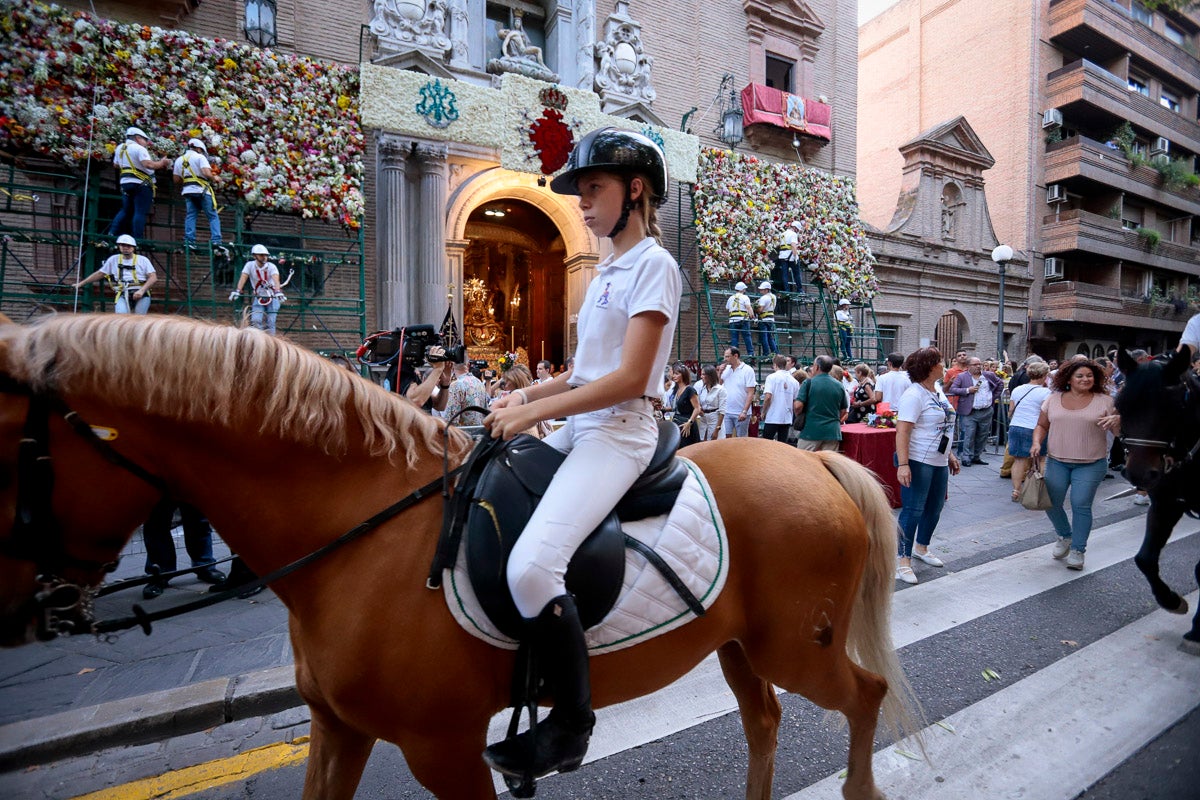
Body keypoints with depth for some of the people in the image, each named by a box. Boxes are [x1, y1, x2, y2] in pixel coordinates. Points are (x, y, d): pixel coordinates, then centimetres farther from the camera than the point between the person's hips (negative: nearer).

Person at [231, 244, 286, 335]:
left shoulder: (271, 266, -10)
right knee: (256, 321, -15)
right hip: (259, 298, 1)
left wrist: (278, 292, -45)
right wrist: (237, 291, -32)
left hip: (272, 297, -1)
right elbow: (243, 278, -16)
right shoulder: (250, 265, -5)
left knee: (270, 323, -5)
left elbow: (276, 279, -27)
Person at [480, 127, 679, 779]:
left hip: (619, 432, -10)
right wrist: (529, 396, 5)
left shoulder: (653, 265, -6)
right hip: (579, 428, 10)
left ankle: (571, 726, 0)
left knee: (530, 565, -26)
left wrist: (533, 413, -16)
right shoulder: (606, 271, 20)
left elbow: (629, 378, -17)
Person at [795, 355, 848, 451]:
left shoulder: (809, 383, -7)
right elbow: (843, 411, 12)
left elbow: (798, 406, -13)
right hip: (832, 431, 4)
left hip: (811, 431, -4)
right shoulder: (839, 385, 6)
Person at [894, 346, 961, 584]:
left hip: (939, 462, 9)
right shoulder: (914, 395, -18)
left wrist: (950, 454, 20)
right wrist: (902, 464, -30)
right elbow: (902, 431, -24)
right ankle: (902, 560, 5)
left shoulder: (938, 390, 11)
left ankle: (921, 548, 37)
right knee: (913, 510, -4)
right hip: (918, 462, -9)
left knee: (935, 508, 19)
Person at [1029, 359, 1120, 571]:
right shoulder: (1054, 399, 5)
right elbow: (1042, 425, 11)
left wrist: (1117, 420, -20)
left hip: (1090, 464, -2)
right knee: (1051, 502, 2)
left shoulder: (1104, 401, 1)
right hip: (1056, 461, 2)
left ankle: (1078, 550, 11)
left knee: (1081, 505, -5)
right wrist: (1037, 442, -6)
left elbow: (1119, 432, 3)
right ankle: (1065, 536, 29)